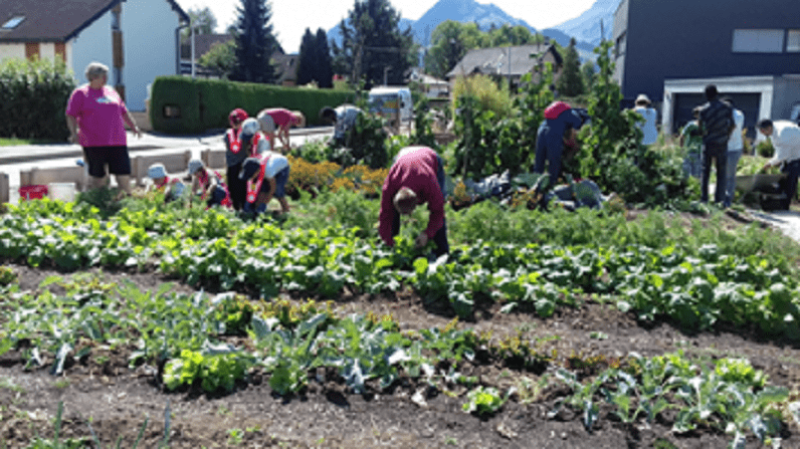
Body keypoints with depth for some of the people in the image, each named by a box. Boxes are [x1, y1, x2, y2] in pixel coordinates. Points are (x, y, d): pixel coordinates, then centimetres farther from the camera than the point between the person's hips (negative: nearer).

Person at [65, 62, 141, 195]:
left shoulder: (111, 91, 17)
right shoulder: (81, 93, 2)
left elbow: (124, 112, 24)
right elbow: (71, 115, -3)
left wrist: (134, 126, 16)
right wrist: (74, 133, -16)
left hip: (117, 142, 4)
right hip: (94, 143, -4)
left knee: (124, 174, 1)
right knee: (98, 177, 3)